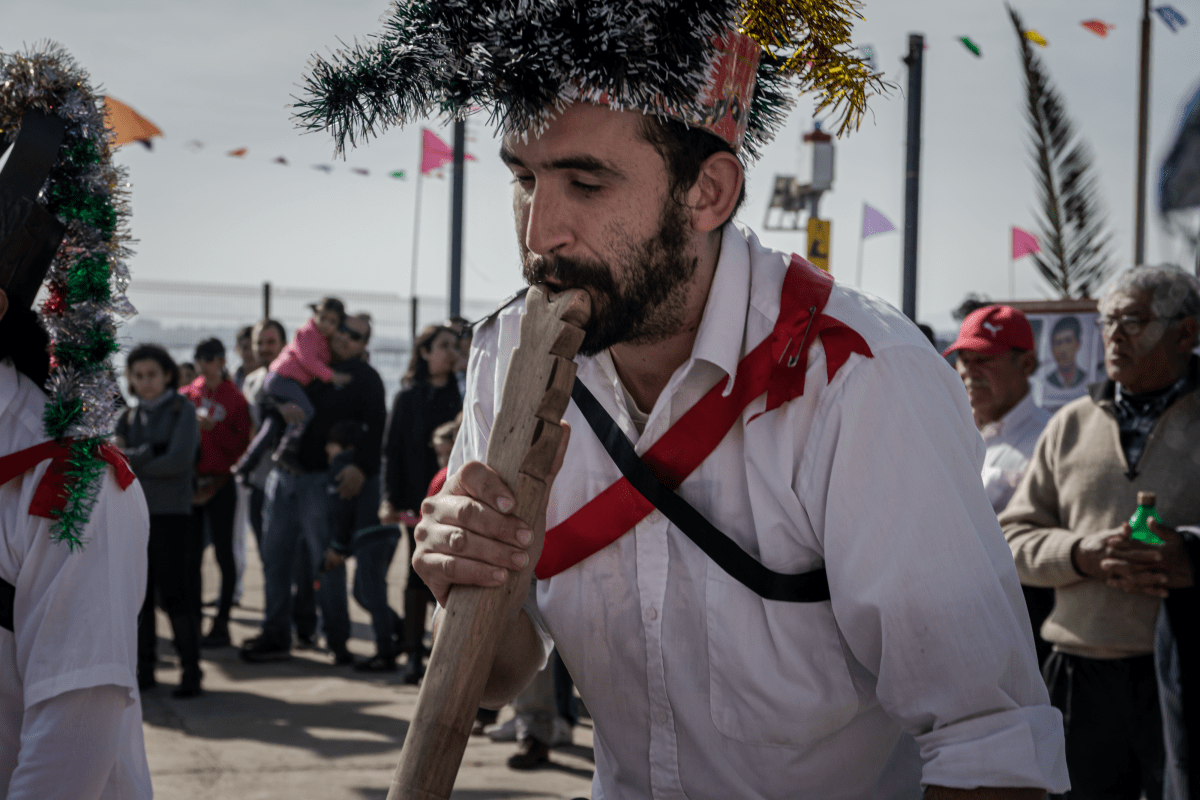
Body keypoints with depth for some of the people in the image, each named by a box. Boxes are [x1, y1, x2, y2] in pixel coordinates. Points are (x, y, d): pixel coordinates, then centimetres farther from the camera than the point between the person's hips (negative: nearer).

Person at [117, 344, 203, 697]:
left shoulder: (181, 410, 1)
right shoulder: (129, 418, 14)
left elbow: (179, 460, -12)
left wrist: (132, 463, -7)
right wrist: (151, 452, -16)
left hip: (172, 513, -5)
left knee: (174, 595, -7)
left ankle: (191, 671, -2)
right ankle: (144, 669, 13)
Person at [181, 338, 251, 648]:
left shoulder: (235, 399, 1)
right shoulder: (187, 395, 9)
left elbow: (240, 445, -5)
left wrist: (213, 426, -15)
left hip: (219, 485, -3)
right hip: (189, 482, 3)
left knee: (223, 552, -2)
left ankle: (221, 623, 2)